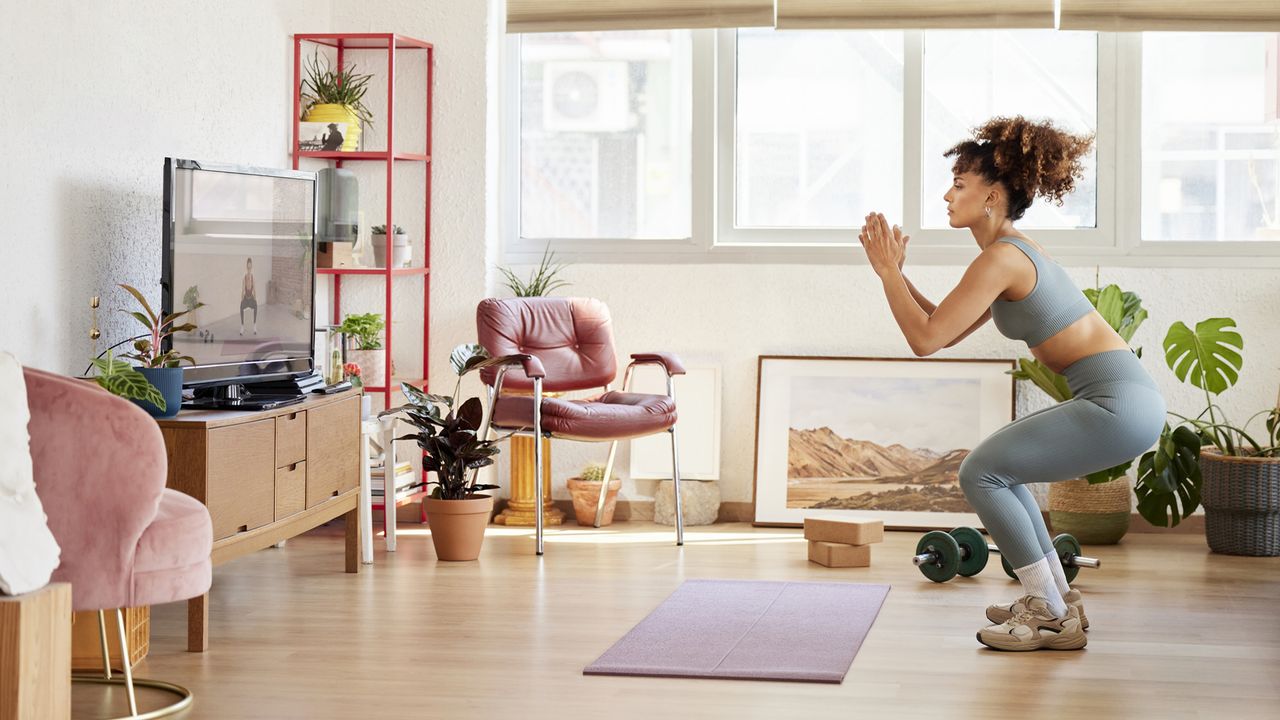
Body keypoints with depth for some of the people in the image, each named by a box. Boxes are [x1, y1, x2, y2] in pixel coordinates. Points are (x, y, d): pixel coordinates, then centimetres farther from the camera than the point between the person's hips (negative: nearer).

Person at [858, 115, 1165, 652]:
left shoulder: (1000, 258, -13)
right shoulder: (1014, 249, 17)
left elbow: (926, 338, -14)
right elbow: (945, 330, 23)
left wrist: (888, 271, -4)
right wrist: (894, 271, 18)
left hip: (1119, 405, -10)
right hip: (1119, 398, 10)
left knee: (981, 472, -4)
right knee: (996, 466, 19)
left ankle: (1050, 616, 2)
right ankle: (1055, 599, 22)